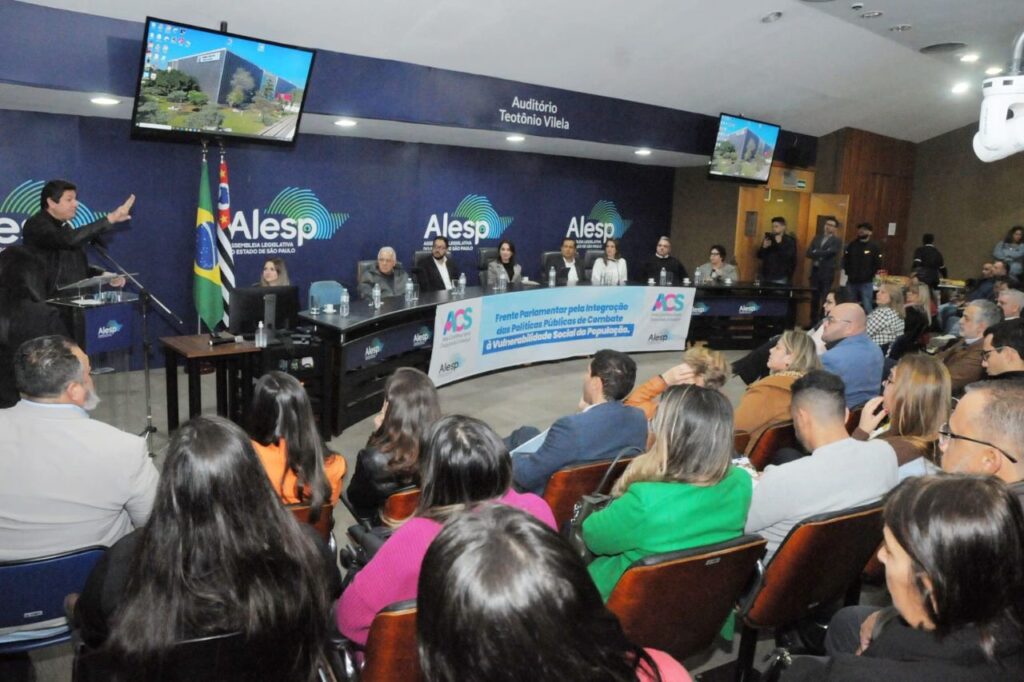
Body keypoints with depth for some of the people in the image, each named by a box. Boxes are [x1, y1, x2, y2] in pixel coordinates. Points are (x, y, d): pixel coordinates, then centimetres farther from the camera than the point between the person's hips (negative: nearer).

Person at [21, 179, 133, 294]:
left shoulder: (64, 227, 16)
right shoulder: (36, 225, -10)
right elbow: (71, 239, -28)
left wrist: (103, 274, -1)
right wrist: (110, 219, -28)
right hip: (48, 300, -7)